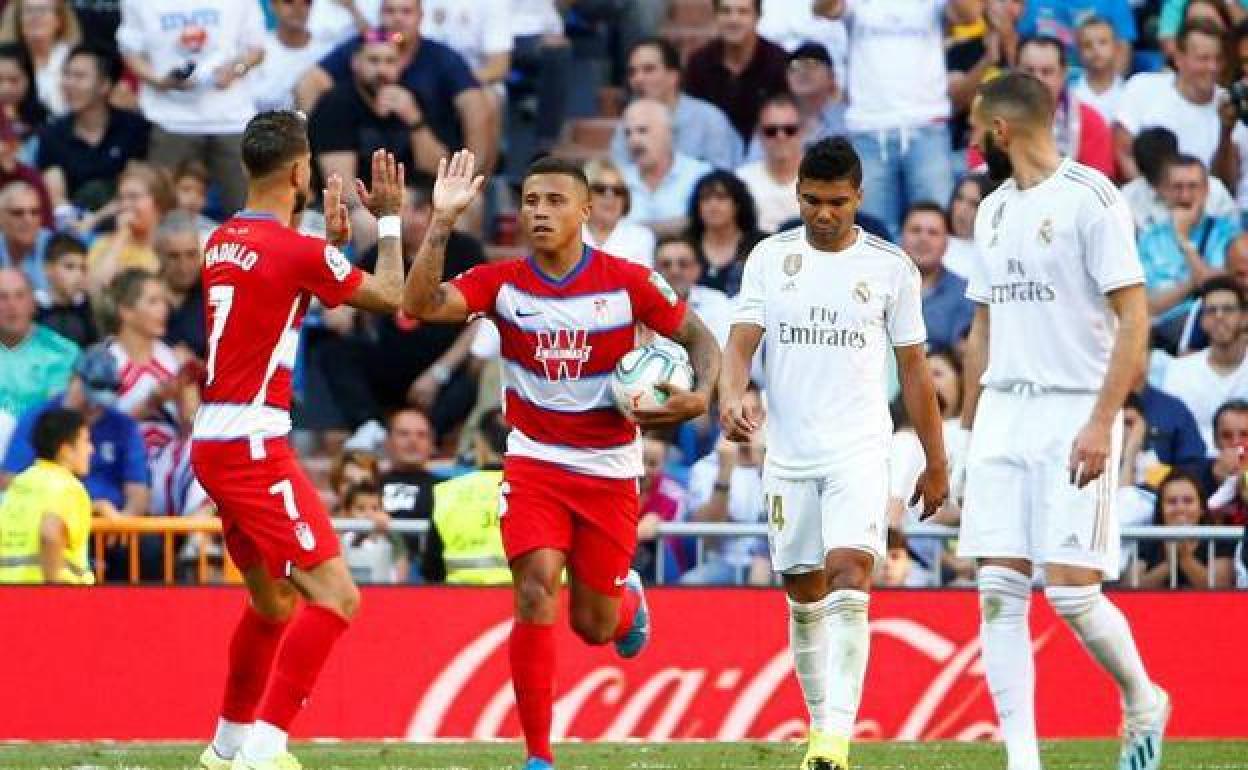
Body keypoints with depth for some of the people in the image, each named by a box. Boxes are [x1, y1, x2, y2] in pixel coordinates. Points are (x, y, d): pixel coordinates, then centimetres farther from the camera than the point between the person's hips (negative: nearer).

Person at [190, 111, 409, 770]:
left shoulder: (223, 242, 11)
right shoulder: (296, 250, -13)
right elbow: (389, 296, -1)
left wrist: (333, 240, 25)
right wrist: (388, 217, 10)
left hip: (211, 443, 9)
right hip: (253, 445, -9)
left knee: (274, 601, 23)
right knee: (334, 595, -12)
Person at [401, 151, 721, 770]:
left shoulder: (628, 282, -8)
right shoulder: (501, 282, -6)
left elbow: (699, 338, 3)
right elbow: (420, 305, -21)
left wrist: (699, 396, -17)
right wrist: (442, 222, -28)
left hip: (609, 469, 0)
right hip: (533, 462, 0)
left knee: (593, 625, 8)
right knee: (536, 591, -19)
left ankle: (629, 601, 48)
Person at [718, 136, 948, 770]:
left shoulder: (890, 266, 2)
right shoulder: (770, 258, 5)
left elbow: (913, 367, 8)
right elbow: (742, 340, -3)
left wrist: (936, 462, 9)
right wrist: (732, 397, -25)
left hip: (860, 452, -3)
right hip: (789, 453, 3)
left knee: (848, 577, -19)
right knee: (804, 597, 9)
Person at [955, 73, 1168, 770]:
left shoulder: (1091, 198, -8)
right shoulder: (995, 210, 16)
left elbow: (1134, 319, -13)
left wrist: (1102, 422, -19)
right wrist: (967, 429, 21)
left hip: (1074, 416, -7)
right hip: (1004, 415, 7)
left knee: (1073, 592, -9)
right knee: (1000, 592, -3)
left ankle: (1143, 703, 17)